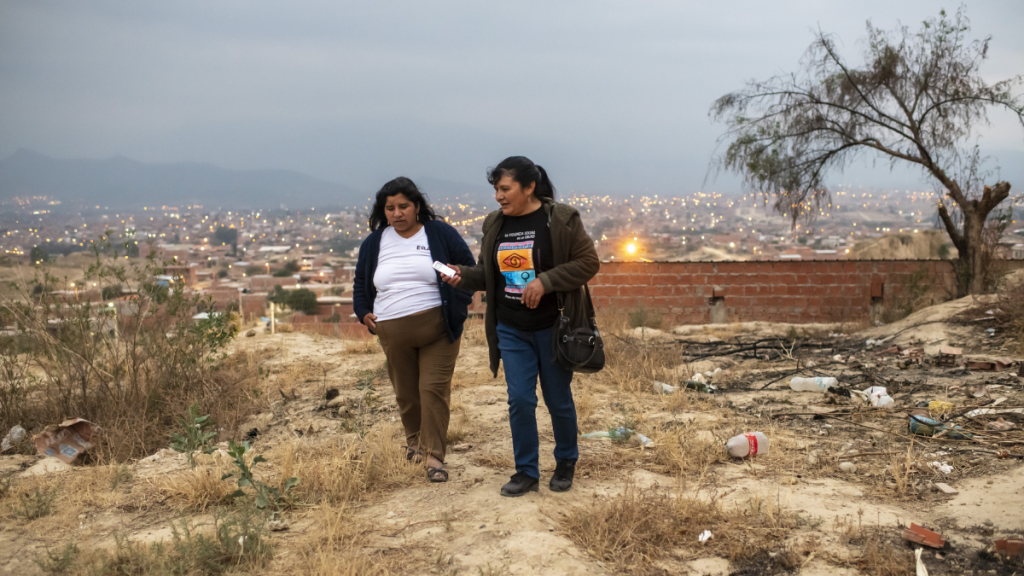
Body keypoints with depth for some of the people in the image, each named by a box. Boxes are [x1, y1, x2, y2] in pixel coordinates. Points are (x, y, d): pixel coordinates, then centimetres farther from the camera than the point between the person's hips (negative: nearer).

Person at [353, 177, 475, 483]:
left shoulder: (441, 234, 2)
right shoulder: (373, 243, 10)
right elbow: (360, 284, 22)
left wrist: (459, 305, -4)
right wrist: (364, 313, 6)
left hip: (438, 328, -3)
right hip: (393, 334, 3)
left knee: (434, 389, -8)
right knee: (406, 393, 11)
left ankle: (434, 456, -2)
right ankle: (414, 438, 37)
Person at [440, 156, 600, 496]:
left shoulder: (561, 220, -10)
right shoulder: (494, 225, 6)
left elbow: (588, 262, -12)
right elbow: (487, 274, 13)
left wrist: (545, 281, -21)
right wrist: (463, 276, -8)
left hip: (553, 328, -4)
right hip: (511, 331, 4)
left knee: (558, 399, 9)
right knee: (519, 400, 3)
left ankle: (566, 464, 30)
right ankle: (526, 472, 16)